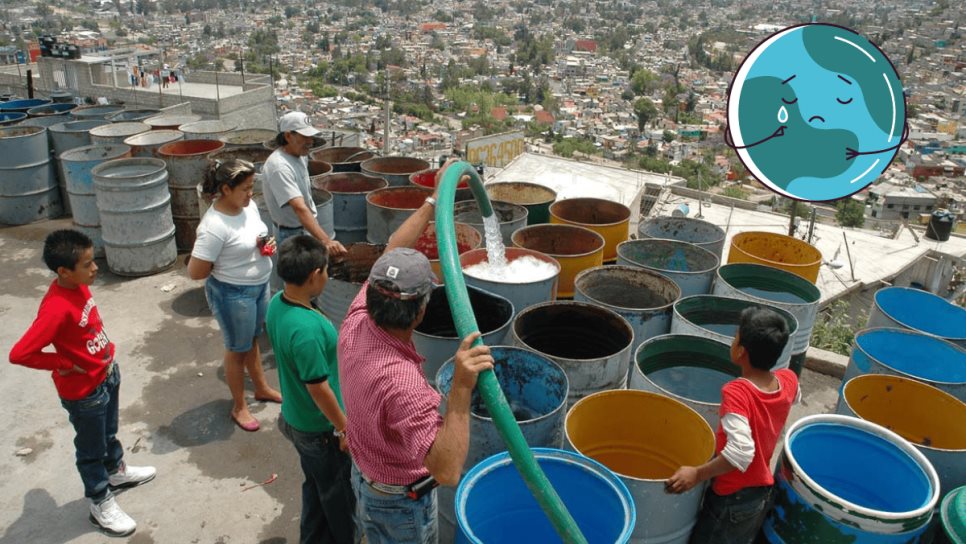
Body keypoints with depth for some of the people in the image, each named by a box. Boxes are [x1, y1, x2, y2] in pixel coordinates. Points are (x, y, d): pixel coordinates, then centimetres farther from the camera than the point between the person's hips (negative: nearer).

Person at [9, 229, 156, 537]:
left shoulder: (79, 285, -8)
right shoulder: (56, 309, -34)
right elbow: (19, 354, -34)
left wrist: (106, 353, 6)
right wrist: (65, 364, -22)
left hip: (107, 375, 8)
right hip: (84, 391, -7)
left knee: (109, 432, 30)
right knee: (91, 449, 14)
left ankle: (117, 472, 54)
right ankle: (101, 505, 34)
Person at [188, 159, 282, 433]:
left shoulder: (249, 206, -6)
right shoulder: (214, 227, -30)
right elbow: (195, 272, -25)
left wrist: (267, 245, -7)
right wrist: (227, 267, -13)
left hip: (260, 286, 7)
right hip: (233, 295, -7)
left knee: (252, 340, 26)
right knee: (237, 348, 12)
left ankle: (262, 388, 47)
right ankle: (239, 407, 32)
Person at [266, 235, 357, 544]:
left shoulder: (276, 304, -7)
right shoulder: (306, 328, -36)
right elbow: (318, 388, -28)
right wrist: (344, 428, -14)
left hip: (297, 418, 8)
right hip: (321, 428, -8)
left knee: (315, 485, 27)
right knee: (338, 491, 17)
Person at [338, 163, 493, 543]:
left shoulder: (356, 323, -21)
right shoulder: (400, 381, -43)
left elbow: (392, 254, -8)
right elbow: (447, 471, -48)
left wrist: (435, 200, -4)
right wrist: (461, 389, -57)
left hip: (364, 473, 7)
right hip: (401, 502, -6)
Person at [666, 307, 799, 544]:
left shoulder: (737, 392, -30)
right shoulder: (789, 380, -9)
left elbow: (741, 452, -39)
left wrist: (697, 474, -32)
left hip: (732, 499, -7)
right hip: (763, 491, 7)